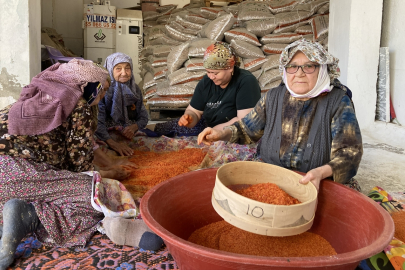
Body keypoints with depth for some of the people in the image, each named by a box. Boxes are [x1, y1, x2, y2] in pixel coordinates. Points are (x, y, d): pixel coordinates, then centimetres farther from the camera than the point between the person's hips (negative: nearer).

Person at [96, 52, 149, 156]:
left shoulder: (135, 89, 7)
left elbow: (144, 117, 11)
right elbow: (97, 122, -18)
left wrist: (134, 127, -12)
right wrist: (112, 143, -30)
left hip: (130, 135, 5)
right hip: (108, 135, -4)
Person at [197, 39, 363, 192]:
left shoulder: (338, 102, -5)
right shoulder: (274, 97, 7)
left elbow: (349, 152, -10)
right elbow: (247, 129, 19)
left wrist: (322, 172, -30)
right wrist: (222, 134, -1)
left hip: (321, 184, -2)